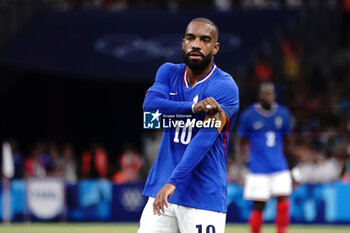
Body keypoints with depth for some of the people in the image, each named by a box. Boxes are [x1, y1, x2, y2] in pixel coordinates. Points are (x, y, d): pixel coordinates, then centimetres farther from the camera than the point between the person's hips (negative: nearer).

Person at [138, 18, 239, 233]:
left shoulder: (224, 86, -9)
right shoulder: (169, 73, 10)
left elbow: (204, 140, -20)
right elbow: (150, 105, -10)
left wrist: (173, 182, -30)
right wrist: (193, 107, -24)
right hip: (160, 190, 5)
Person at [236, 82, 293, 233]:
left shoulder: (283, 113, 6)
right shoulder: (248, 115, -3)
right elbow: (241, 141, 3)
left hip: (279, 168, 2)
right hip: (258, 169, -2)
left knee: (283, 202, -10)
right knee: (258, 206, -2)